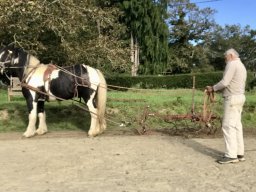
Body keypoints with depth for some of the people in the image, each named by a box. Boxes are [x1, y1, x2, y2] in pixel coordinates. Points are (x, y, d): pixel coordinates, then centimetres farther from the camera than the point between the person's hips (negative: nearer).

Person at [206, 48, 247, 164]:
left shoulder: (232, 64, -12)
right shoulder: (241, 67, 21)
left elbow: (225, 82, -19)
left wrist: (213, 88, -3)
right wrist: (217, 89, 15)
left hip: (232, 99, -10)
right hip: (238, 98, 10)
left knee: (228, 126, -9)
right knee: (236, 126, 9)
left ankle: (231, 155, -10)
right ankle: (239, 153, 10)